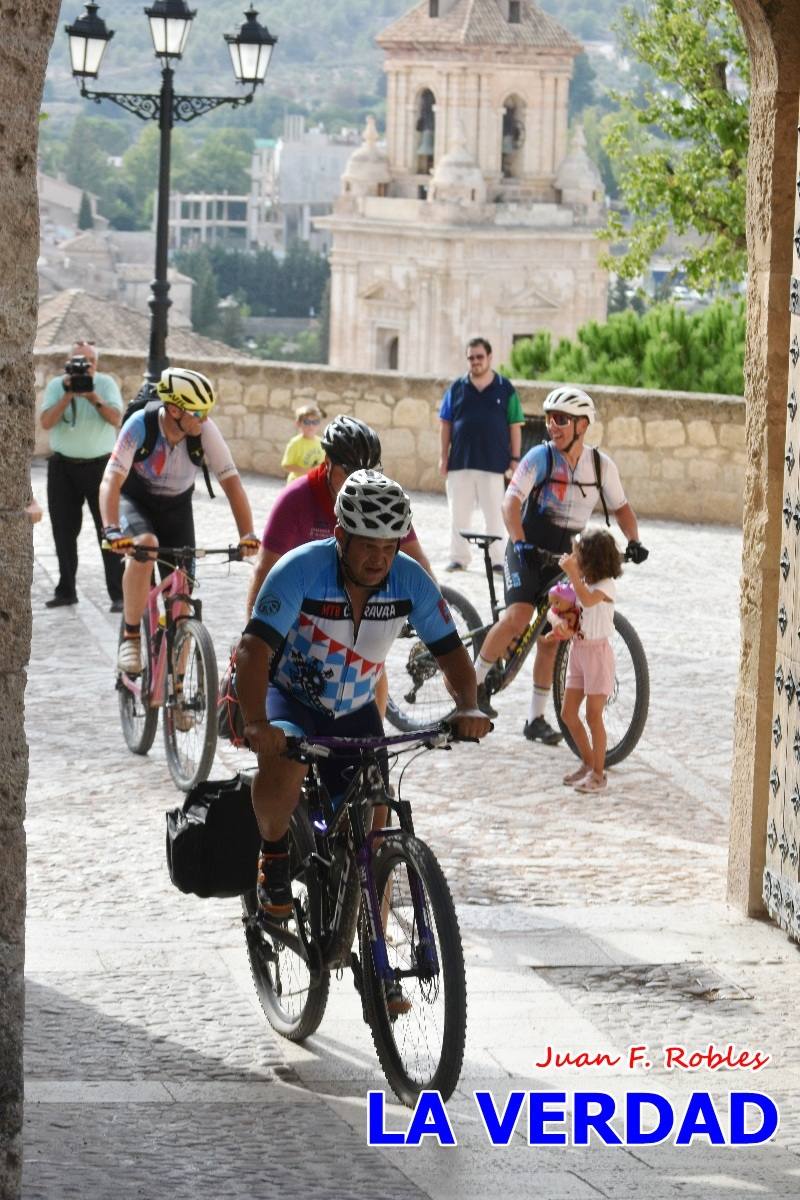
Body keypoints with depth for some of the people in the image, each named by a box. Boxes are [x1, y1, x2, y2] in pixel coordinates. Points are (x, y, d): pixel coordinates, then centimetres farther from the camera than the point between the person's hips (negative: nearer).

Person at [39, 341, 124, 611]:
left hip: (99, 465, -2)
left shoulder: (106, 384, -1)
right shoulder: (56, 385, 1)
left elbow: (116, 419, -13)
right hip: (63, 466, 2)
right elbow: (46, 422, -10)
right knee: (64, 530, 6)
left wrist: (92, 396, -24)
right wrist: (68, 395, -19)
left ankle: (118, 594, -6)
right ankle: (66, 590, 17)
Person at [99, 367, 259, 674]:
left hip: (176, 507, 3)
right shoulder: (141, 425, -30)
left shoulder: (205, 431, -23)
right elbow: (111, 481, -36)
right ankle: (131, 637, -20)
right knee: (145, 545, -36)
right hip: (136, 501, -3)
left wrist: (247, 534, -35)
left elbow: (231, 481, -23)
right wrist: (112, 530, -51)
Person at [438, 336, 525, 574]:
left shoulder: (505, 389, 2)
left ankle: (496, 560, 6)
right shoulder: (457, 387, 6)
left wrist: (514, 459, -1)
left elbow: (515, 426, 3)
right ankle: (458, 558, 14)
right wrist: (444, 456, 4)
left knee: (494, 515, 1)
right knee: (458, 514, 6)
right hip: (460, 462, 2)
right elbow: (446, 423, 9)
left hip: (494, 463, -2)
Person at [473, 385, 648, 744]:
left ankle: (536, 719, 10)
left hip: (563, 555, 4)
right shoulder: (541, 457, -12)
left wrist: (633, 541, -6)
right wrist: (520, 543, -35)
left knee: (550, 637, 3)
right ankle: (475, 678, -2)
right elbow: (511, 501, -22)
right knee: (518, 619, -24)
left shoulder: (601, 465, -1)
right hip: (529, 550, -4)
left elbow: (620, 507, 11)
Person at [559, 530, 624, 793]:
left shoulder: (606, 586, -17)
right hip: (578, 650, 8)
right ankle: (588, 763, 24)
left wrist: (572, 572, -32)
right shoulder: (581, 582, 8)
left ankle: (598, 773, 6)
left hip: (597, 651, -8)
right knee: (568, 713, 10)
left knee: (593, 716, -3)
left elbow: (587, 600, -36)